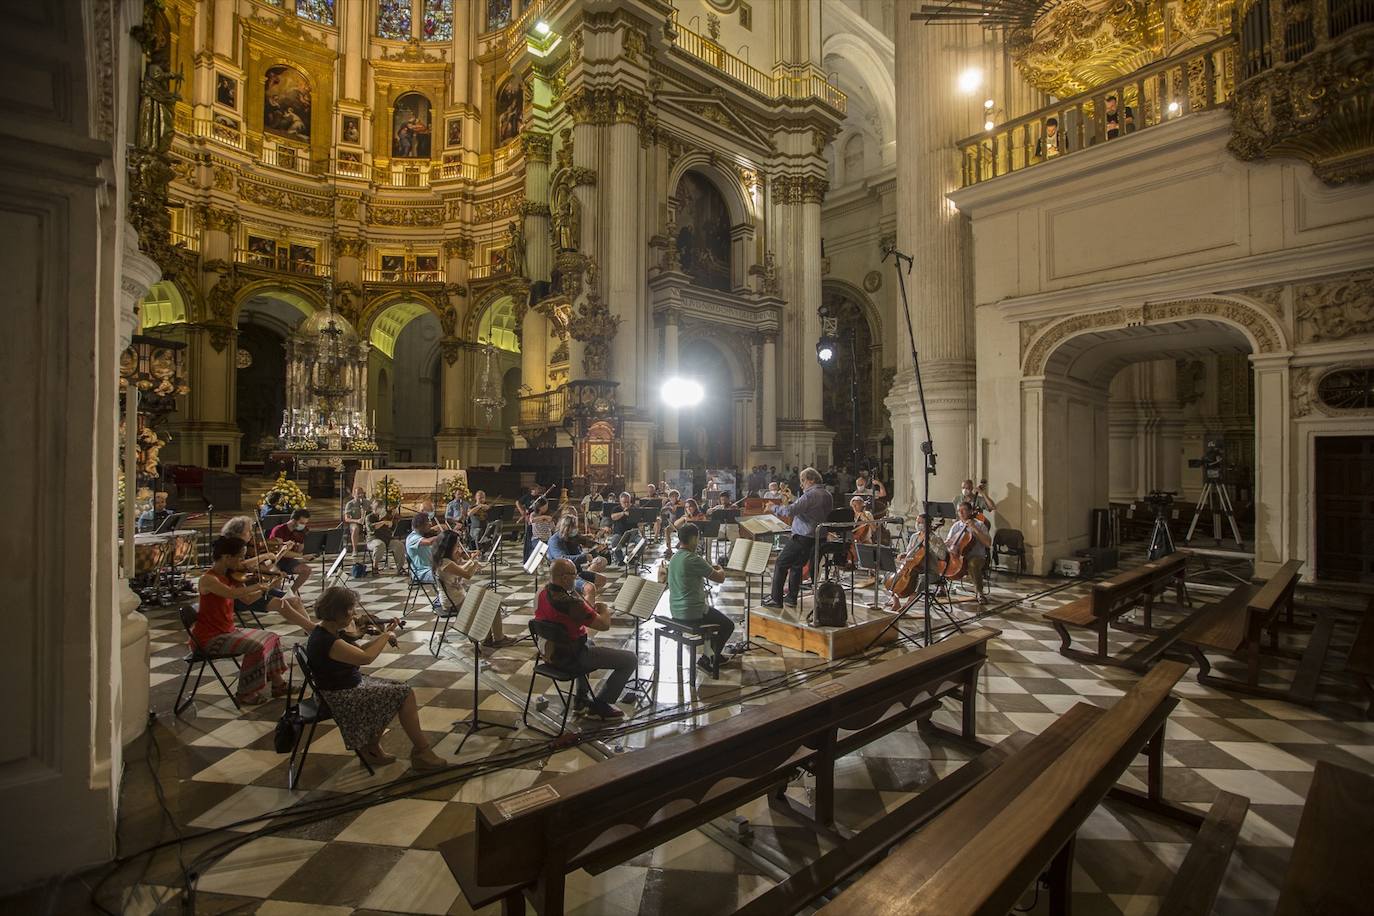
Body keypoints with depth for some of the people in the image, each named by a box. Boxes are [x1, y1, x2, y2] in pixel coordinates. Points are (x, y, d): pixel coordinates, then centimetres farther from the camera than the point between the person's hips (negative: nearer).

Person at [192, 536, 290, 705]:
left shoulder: (230, 576, 5)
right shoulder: (207, 579, -20)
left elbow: (248, 599, 10)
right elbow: (233, 594, -39)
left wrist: (266, 589, -4)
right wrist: (257, 586, -25)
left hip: (228, 631, 9)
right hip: (210, 637, -9)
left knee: (272, 638, 6)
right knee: (256, 646, -24)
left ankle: (277, 683, 15)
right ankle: (245, 694, -6)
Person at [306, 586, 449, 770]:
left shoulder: (331, 631, 2)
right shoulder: (326, 641, -28)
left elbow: (357, 651, 11)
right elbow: (365, 657, -31)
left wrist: (384, 635, 2)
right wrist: (386, 636, -15)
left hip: (350, 685, 10)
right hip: (341, 697, -10)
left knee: (401, 691, 8)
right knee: (404, 694, -11)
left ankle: (371, 747, 18)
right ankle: (421, 751, 2)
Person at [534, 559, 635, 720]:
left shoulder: (542, 594, -4)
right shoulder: (570, 602, -31)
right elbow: (605, 625, -24)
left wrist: (587, 600, 6)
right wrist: (605, 610, -4)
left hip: (550, 652, 9)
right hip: (570, 658, -9)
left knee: (589, 644, 40)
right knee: (630, 659, -4)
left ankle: (581, 698, 40)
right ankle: (600, 705, 9)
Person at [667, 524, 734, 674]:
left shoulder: (674, 558, 5)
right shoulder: (694, 559, -23)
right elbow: (720, 578, -13)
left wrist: (710, 568, 15)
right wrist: (720, 569, 7)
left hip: (676, 610, 9)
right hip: (693, 612, -9)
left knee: (710, 610, 33)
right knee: (728, 625, 12)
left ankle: (716, 654, 39)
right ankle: (706, 660, 11)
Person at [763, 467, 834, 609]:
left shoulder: (810, 495, -18)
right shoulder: (827, 495, 10)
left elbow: (790, 511, -27)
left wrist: (774, 508, -10)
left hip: (803, 537, -9)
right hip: (817, 538, 9)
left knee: (781, 564, 0)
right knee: (797, 565, 18)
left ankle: (776, 599, 1)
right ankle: (791, 598, 19)